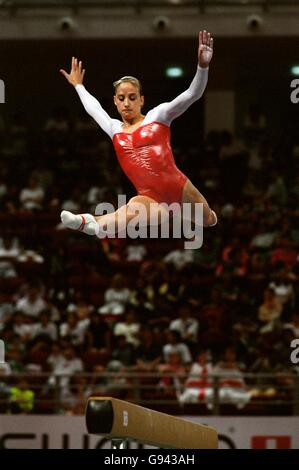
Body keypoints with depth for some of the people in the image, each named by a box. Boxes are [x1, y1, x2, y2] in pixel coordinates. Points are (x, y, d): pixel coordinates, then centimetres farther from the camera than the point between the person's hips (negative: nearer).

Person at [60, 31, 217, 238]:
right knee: (133, 209, -37)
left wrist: (203, 65, -19)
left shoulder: (157, 116, 9)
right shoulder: (115, 129, 20)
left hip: (180, 188, 1)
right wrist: (78, 86, 57)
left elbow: (192, 94, -2)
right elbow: (93, 108, 42)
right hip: (152, 198, -1)